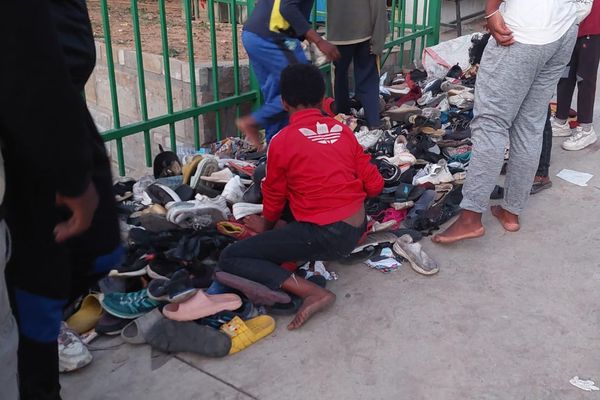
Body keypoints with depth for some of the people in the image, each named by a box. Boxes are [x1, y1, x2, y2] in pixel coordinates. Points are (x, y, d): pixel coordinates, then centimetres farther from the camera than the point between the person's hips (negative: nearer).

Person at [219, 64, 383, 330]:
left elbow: (274, 198, 4)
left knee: (229, 259, -4)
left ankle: (313, 292, -17)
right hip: (358, 227, 7)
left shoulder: (282, 141, -7)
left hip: (325, 235, -7)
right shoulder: (343, 130, 7)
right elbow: (374, 185, 8)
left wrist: (265, 226, 25)